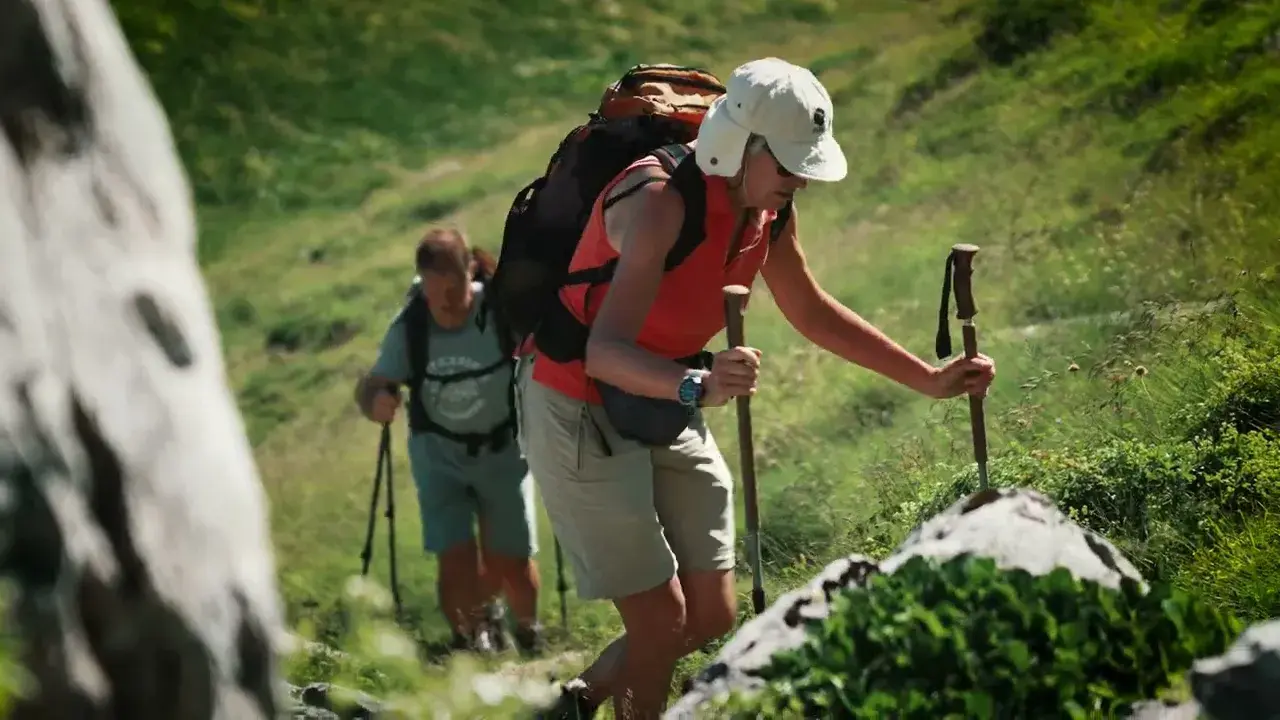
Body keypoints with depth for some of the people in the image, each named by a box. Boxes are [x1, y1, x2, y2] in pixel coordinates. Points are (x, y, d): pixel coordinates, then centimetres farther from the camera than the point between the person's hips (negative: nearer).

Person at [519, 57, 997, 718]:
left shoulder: (770, 212, -4)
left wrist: (929, 379, 12)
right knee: (662, 619, -8)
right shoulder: (658, 200, -30)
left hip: (664, 409, 8)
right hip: (580, 411, -8)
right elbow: (605, 352, -40)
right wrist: (696, 386, -59)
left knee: (711, 618, 6)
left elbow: (812, 313, 15)